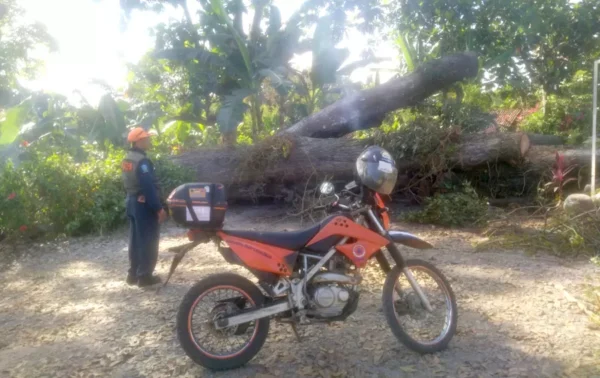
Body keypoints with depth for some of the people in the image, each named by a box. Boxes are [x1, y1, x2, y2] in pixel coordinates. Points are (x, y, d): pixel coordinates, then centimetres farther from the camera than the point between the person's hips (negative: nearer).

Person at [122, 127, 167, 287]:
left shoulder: (126, 159, 11)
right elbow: (149, 187, -23)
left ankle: (133, 274, 21)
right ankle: (144, 276, 4)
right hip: (144, 204, -10)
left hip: (131, 202, 10)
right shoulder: (142, 161, -20)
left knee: (135, 239, 15)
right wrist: (159, 208, -21)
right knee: (148, 241, -1)